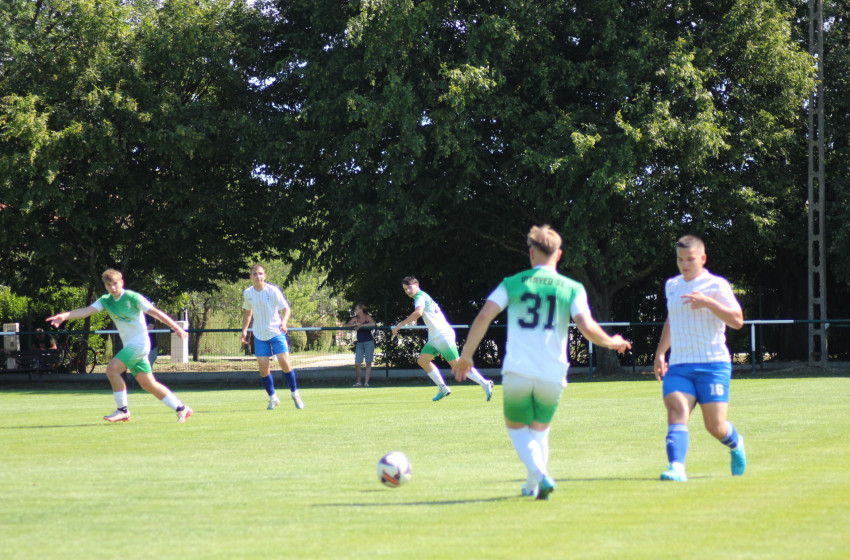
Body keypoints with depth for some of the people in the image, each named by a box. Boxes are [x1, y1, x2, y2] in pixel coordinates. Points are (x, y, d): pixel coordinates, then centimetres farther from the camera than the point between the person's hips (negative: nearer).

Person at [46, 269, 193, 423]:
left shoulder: (133, 297, -11)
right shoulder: (105, 301, 7)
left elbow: (155, 312, -8)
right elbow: (87, 311, -6)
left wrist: (176, 328, -8)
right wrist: (64, 316, -22)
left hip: (139, 343, -7)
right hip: (129, 345, 7)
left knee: (112, 368, -20)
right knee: (148, 384, 8)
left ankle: (123, 410, -11)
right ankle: (181, 409, 17)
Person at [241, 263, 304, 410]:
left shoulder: (273, 290, -10)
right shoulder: (247, 293, 1)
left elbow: (286, 308, -9)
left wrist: (284, 322, -28)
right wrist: (244, 331, 11)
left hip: (276, 332, -3)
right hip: (259, 336, 3)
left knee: (285, 363, -10)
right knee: (263, 368, -4)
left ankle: (295, 394, 7)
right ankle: (272, 398, 13)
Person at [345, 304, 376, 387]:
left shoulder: (367, 317, -1)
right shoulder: (355, 319, 12)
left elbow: (373, 324, -19)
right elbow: (347, 325, 4)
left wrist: (361, 325, -20)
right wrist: (355, 325, -13)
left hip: (369, 342, -4)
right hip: (359, 343, 4)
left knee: (368, 363, -3)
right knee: (357, 364, -5)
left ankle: (366, 382, 0)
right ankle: (358, 382, 8)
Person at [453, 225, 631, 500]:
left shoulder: (512, 284, 6)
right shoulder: (572, 288, 3)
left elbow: (483, 317, -3)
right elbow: (587, 328, -8)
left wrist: (466, 356, 5)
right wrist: (612, 342, 12)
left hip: (517, 371, -1)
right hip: (553, 374, 1)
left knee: (516, 428, 15)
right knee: (540, 430, 23)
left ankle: (540, 474, -9)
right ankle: (534, 485, 14)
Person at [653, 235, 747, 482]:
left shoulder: (716, 285, -2)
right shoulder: (671, 286, 15)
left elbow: (737, 321, -12)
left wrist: (709, 302, -24)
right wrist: (660, 352, 26)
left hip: (713, 365, -4)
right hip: (678, 366, 4)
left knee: (715, 427, -3)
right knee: (676, 414, -21)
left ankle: (735, 444, 31)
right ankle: (676, 468, -35)